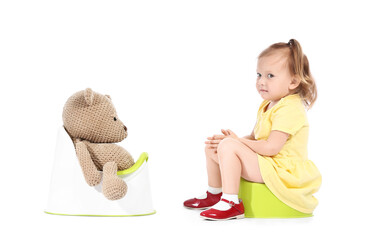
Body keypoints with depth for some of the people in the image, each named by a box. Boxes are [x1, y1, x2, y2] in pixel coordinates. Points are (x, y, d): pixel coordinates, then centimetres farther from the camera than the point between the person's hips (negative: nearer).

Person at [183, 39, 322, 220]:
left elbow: (271, 147, -26)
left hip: (281, 171, -11)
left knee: (228, 146, -27)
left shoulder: (289, 108, -20)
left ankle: (231, 204, -24)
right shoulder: (267, 105, 14)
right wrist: (235, 139, -2)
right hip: (265, 165, 11)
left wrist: (237, 140, -14)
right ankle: (214, 193, 29)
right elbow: (254, 138, 17)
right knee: (212, 147, 13)